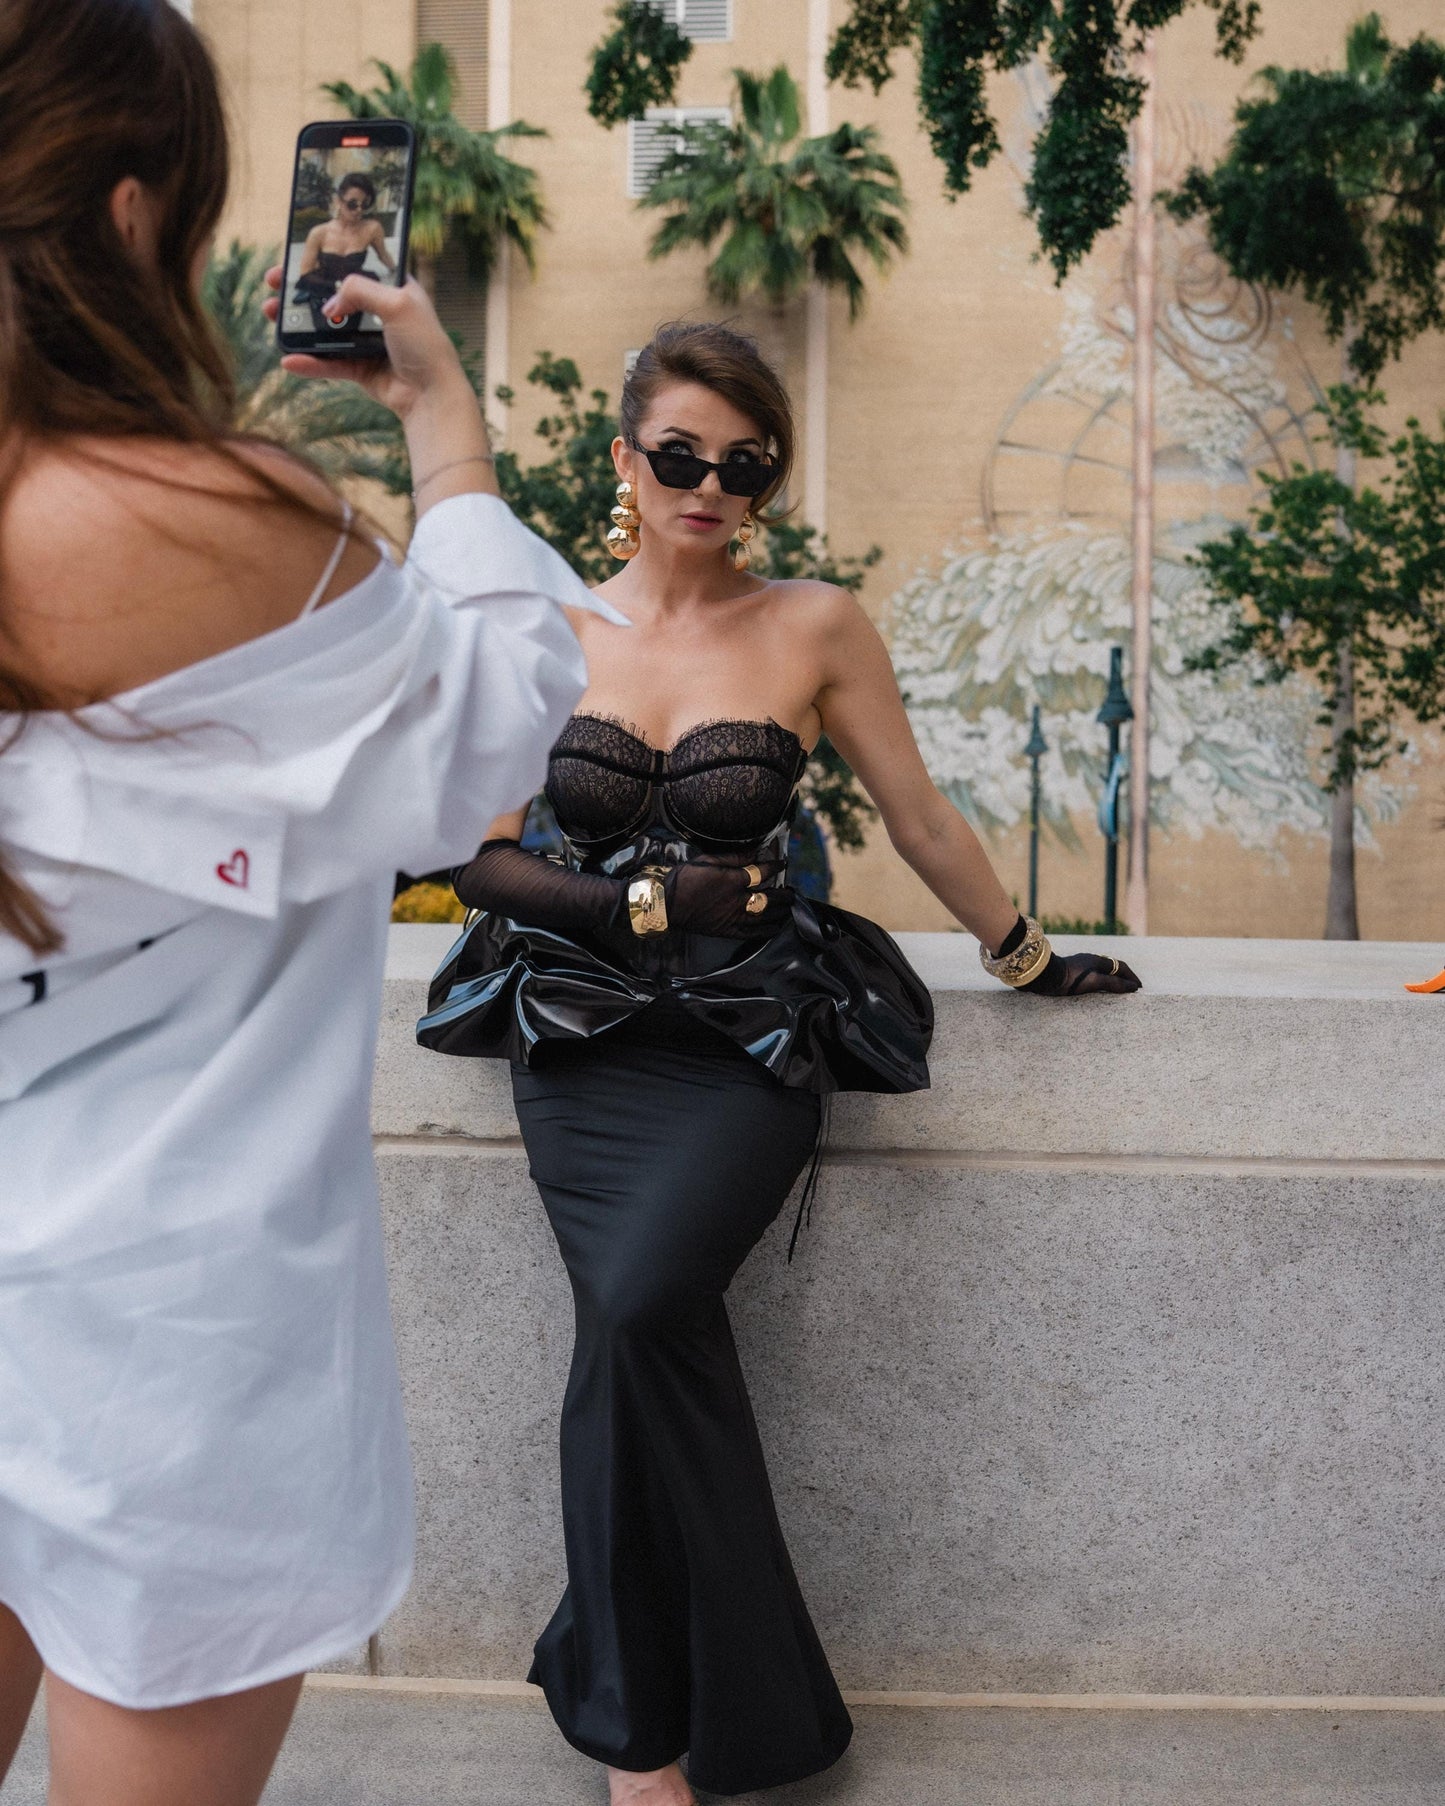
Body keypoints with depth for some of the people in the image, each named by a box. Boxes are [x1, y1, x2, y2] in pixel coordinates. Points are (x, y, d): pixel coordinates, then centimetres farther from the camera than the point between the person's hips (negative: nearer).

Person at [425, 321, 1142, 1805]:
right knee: (641, 1316, -19)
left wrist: (1027, 959, 19)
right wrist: (641, 905, -2)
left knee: (637, 1306, -23)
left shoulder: (815, 627, 3)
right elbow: (476, 853, 9)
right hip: (581, 1031, 2)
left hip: (750, 1032, -2)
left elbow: (921, 821, 12)